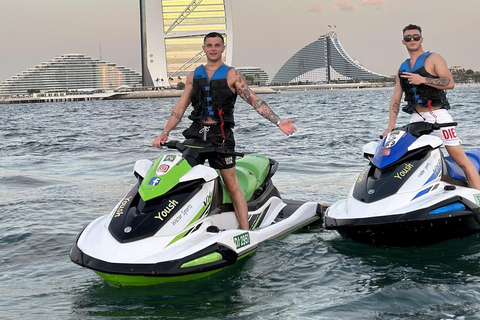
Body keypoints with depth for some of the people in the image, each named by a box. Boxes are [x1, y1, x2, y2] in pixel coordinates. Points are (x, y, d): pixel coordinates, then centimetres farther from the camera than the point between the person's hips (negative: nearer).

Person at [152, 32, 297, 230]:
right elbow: (180, 107, 16)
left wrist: (278, 122, -12)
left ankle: (245, 232, -8)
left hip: (220, 134, -4)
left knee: (232, 186, -7)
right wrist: (164, 133, 8)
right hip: (196, 132, 4)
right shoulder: (194, 75, 15)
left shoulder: (231, 75, 4)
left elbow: (254, 101, -3)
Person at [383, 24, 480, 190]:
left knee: (461, 159, -7)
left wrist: (422, 80, -17)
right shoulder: (402, 69, 18)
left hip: (437, 115, -5)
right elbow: (396, 98, 15)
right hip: (416, 119, 5)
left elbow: (450, 83, -10)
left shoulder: (433, 58, 3)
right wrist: (390, 126, 6)